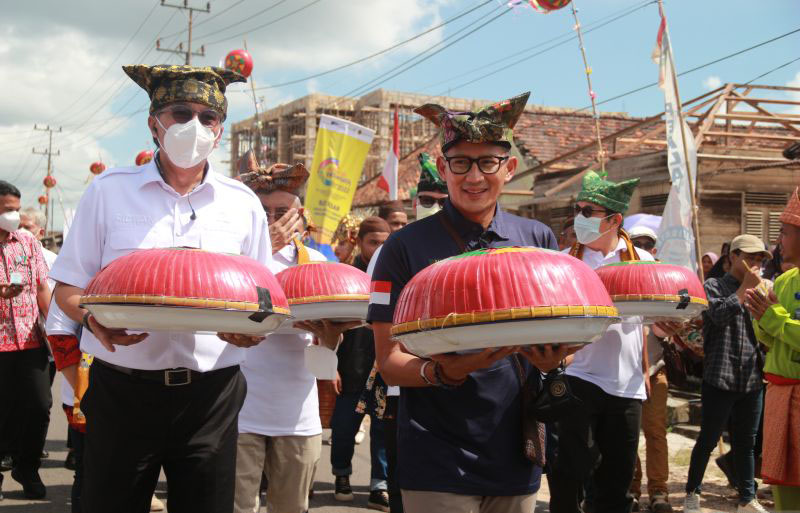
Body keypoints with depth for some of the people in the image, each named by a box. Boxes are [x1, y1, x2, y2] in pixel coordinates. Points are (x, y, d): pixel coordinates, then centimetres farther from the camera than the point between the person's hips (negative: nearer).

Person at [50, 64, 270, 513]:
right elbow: (69, 286, 5)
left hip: (210, 395, 2)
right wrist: (94, 319, -17)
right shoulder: (109, 190, 4)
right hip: (123, 391, -1)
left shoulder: (243, 203, 8)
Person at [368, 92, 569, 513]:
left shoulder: (538, 240, 5)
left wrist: (553, 357, -11)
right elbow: (388, 362, -6)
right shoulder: (407, 247, -5)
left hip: (516, 458, 4)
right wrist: (443, 372, -25)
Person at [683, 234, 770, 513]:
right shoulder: (714, 286, -1)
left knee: (746, 443, 12)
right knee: (708, 440, 3)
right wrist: (745, 288, -14)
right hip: (720, 378, -5)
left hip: (752, 380, 5)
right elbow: (720, 314, -20)